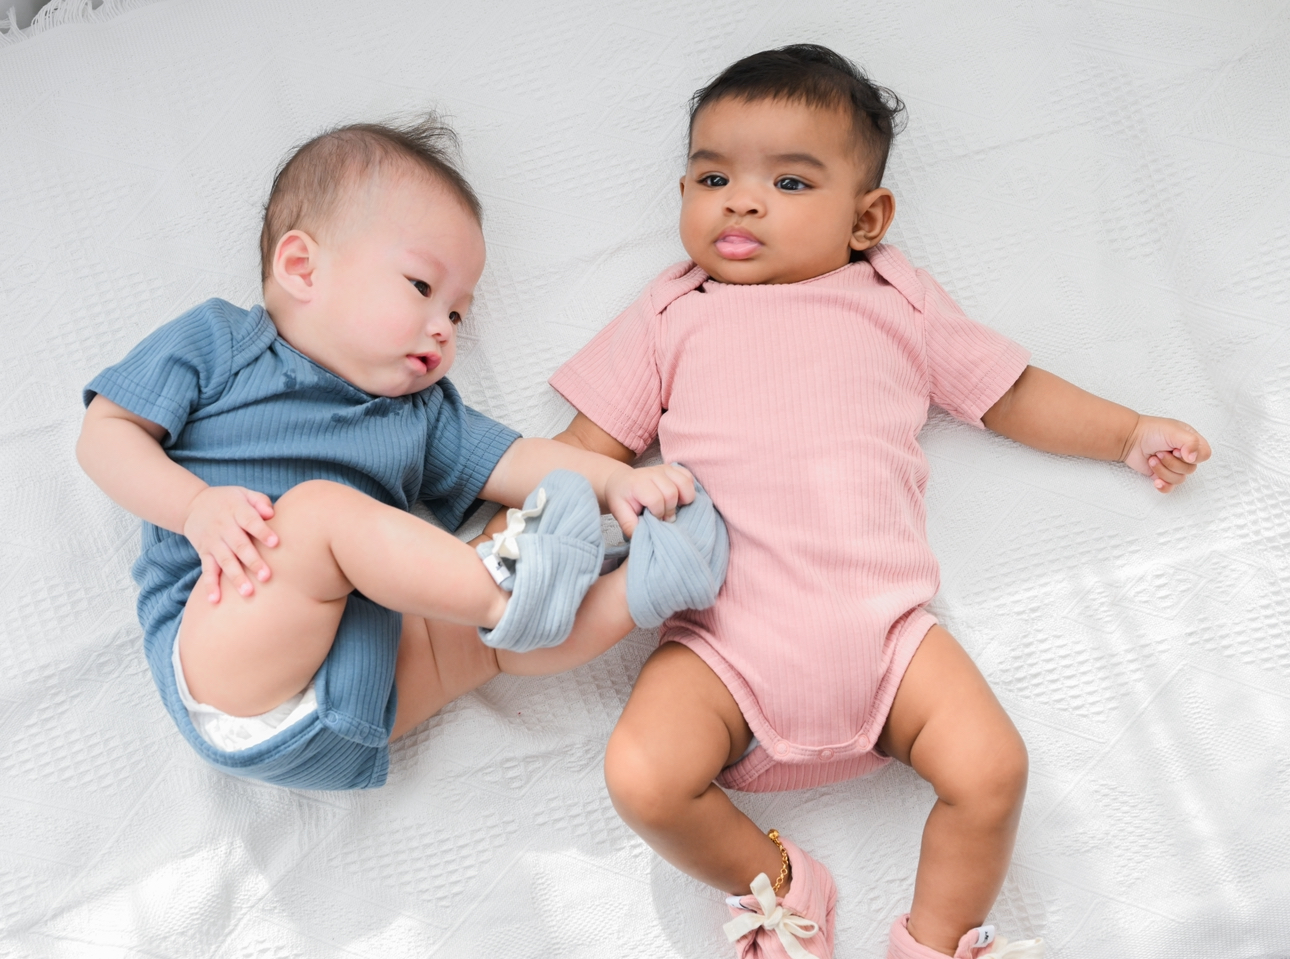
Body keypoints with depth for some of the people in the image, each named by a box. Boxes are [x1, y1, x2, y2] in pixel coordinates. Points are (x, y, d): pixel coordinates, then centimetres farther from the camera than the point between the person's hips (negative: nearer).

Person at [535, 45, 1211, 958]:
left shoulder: (898, 305, 17)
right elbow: (585, 452, 13)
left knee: (991, 771, -16)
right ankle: (774, 884, 8)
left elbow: (1011, 393, 25)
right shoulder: (672, 317, 14)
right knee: (642, 778, -22)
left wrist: (1131, 432, 23)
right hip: (724, 641, 0)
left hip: (883, 625, 1)